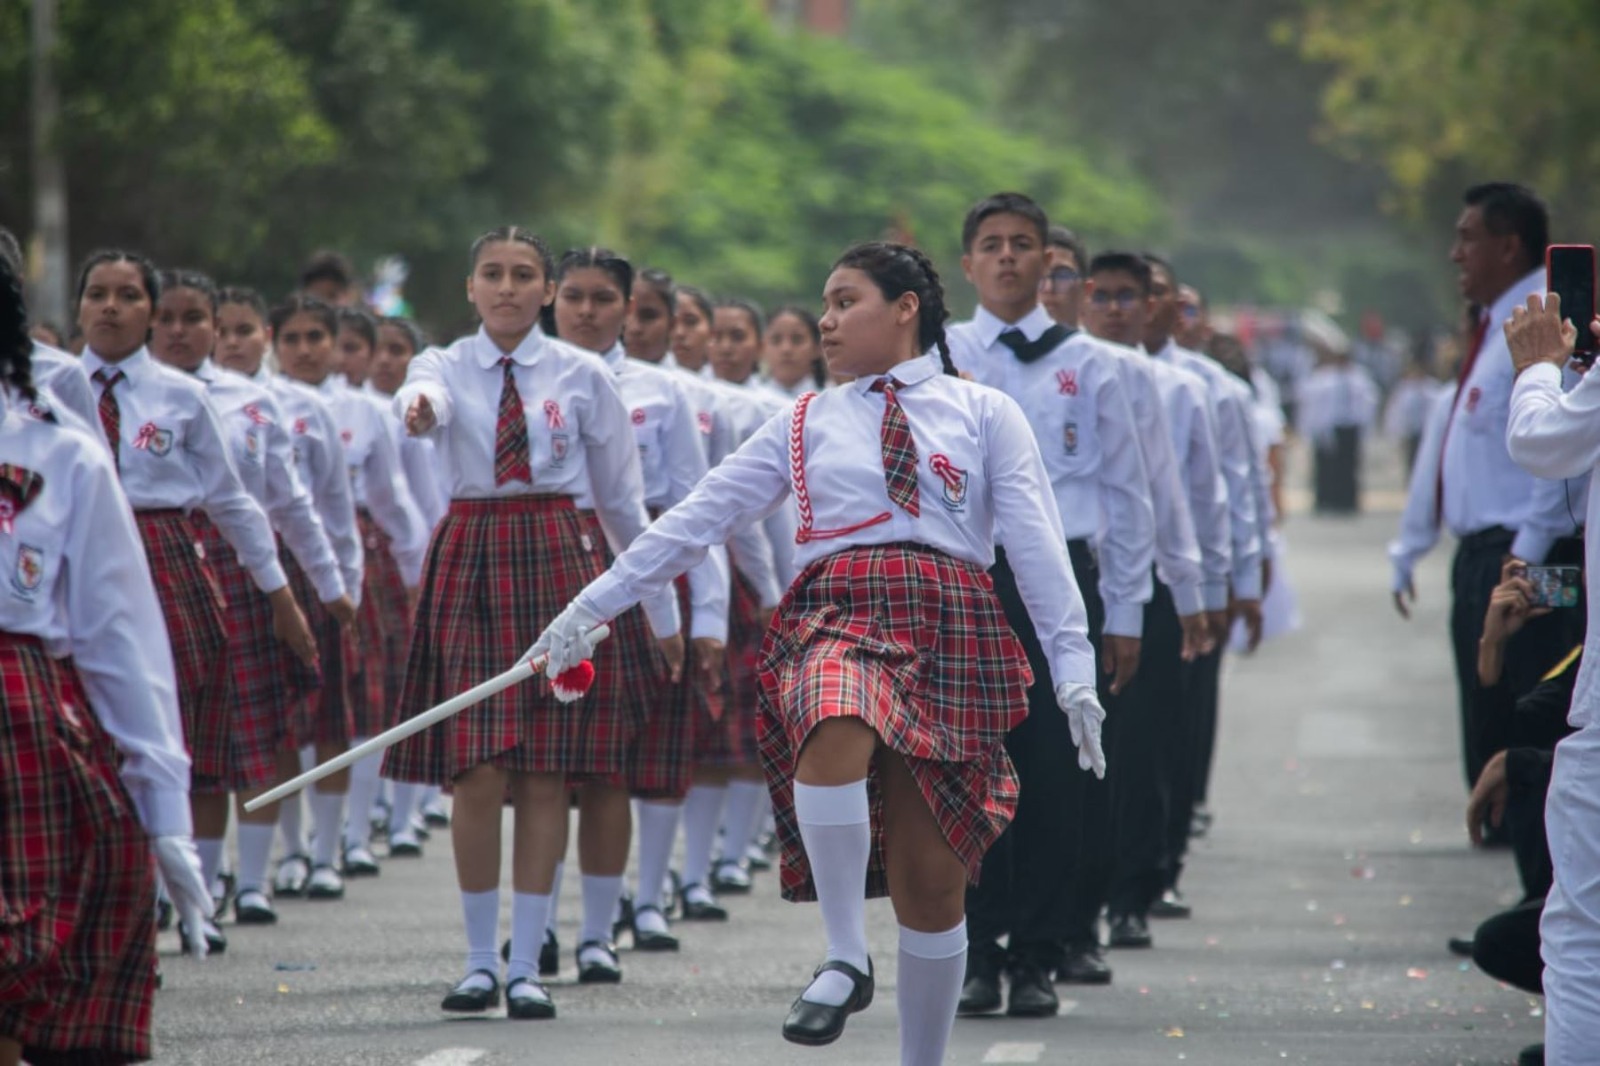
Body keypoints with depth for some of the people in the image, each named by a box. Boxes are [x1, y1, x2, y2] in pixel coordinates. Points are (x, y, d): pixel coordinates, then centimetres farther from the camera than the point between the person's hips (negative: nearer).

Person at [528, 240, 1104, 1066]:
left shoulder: (983, 414, 12)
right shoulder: (805, 426, 18)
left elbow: (1037, 542, 4)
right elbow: (696, 519, 16)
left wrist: (1074, 669, -6)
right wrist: (589, 609, 11)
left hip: (948, 628, 0)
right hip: (837, 616, 0)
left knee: (930, 880, -4)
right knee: (835, 731, -37)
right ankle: (844, 960, -29)